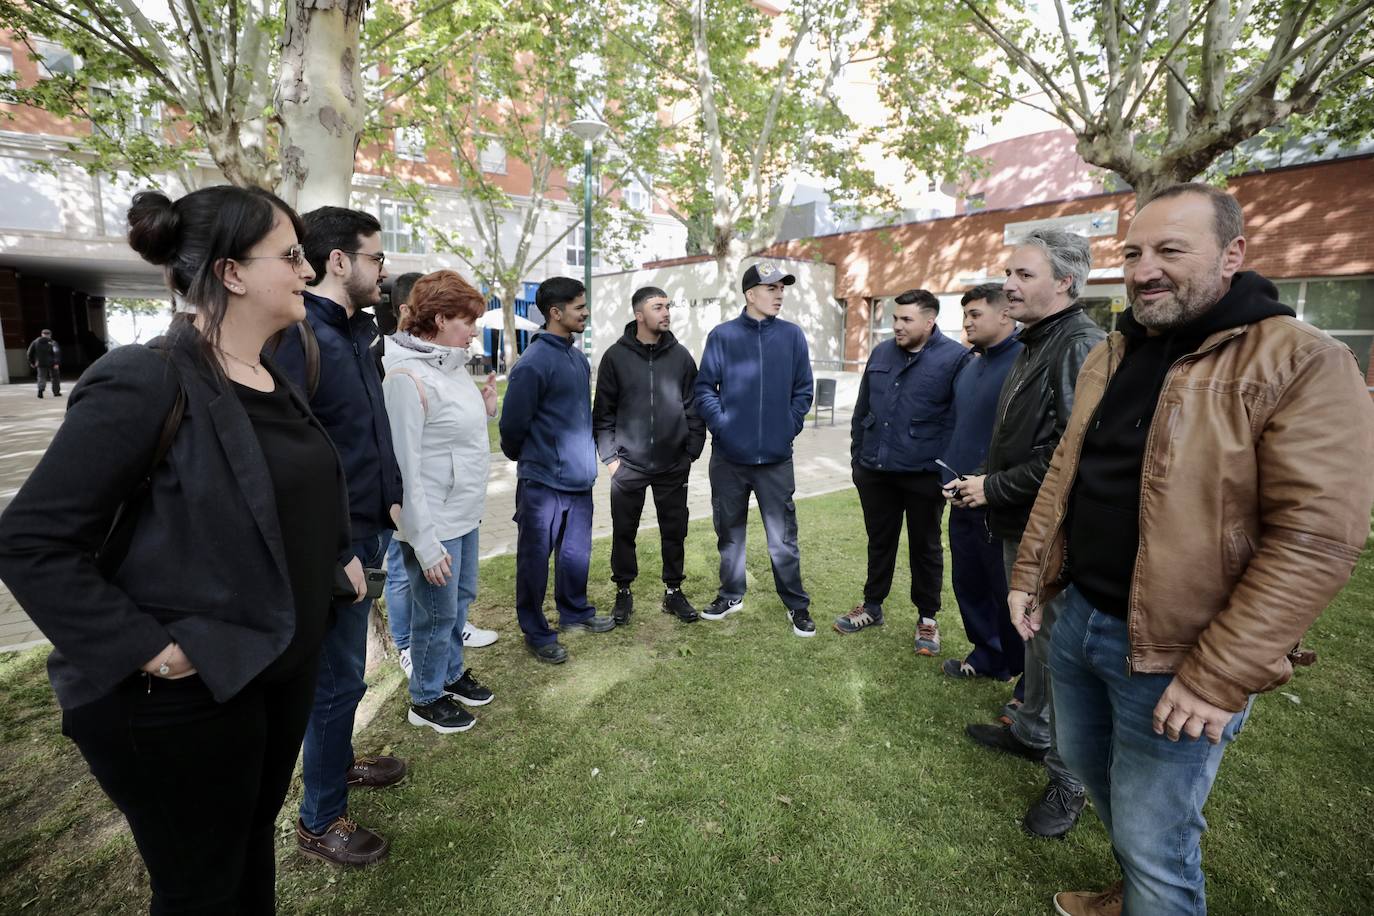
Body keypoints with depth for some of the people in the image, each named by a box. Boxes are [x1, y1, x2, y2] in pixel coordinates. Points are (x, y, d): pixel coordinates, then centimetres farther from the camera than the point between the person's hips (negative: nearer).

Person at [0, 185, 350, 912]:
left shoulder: (275, 378, 5)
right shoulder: (145, 383, -20)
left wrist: (339, 558, 6)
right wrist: (143, 648, -22)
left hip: (281, 668, 7)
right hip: (186, 697, -7)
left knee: (254, 851, 27)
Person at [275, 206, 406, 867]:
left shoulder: (357, 332, 10)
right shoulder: (297, 336, -19)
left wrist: (391, 499, 12)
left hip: (364, 532, 9)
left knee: (342, 666, 24)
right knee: (338, 676, 5)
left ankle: (337, 761, 45)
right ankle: (318, 820, 26)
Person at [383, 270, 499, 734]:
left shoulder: (453, 365, 5)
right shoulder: (408, 376, -21)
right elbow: (405, 468, -22)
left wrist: (486, 409, -1)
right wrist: (425, 543, -21)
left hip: (464, 514, 9)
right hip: (434, 524, -8)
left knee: (461, 599, 23)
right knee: (437, 613, 8)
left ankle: (451, 673, 44)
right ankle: (425, 699, 31)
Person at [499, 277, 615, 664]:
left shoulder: (579, 358, 9)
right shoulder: (533, 363, -16)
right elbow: (512, 425, -12)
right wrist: (526, 460, 3)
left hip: (579, 477, 7)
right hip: (542, 481, -7)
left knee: (576, 553, 18)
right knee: (536, 558, 7)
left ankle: (575, 612, 38)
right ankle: (536, 632, 22)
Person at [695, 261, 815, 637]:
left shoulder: (792, 335, 3)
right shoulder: (722, 335, 0)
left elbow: (803, 391, 6)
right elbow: (705, 388, 0)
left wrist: (790, 427, -4)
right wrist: (721, 424, -11)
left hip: (776, 457, 0)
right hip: (728, 457, 1)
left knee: (783, 536, 5)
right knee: (729, 530, 15)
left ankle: (797, 604, 23)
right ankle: (731, 595, 33)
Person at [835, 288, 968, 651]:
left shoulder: (955, 358, -9)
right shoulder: (881, 353, 7)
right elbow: (861, 410, 13)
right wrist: (857, 457, 11)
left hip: (924, 475, -4)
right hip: (875, 471, 4)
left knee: (925, 548, 12)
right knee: (879, 542, 17)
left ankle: (927, 619, 28)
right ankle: (872, 606, 34)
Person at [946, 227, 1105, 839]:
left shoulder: (1080, 346, -18)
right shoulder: (1035, 344, 13)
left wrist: (995, 488, -17)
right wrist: (982, 482, 10)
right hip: (1021, 522, 10)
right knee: (1035, 636, 23)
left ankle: (1069, 779, 23)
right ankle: (1030, 730, 42)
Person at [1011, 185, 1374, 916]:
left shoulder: (1303, 364, -14)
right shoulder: (1110, 357, 7)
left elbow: (1315, 537, -20)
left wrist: (1219, 678, -21)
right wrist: (1029, 576, 11)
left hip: (1172, 654, -7)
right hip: (1076, 618, 7)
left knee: (1153, 846, 8)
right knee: (1089, 772, 26)